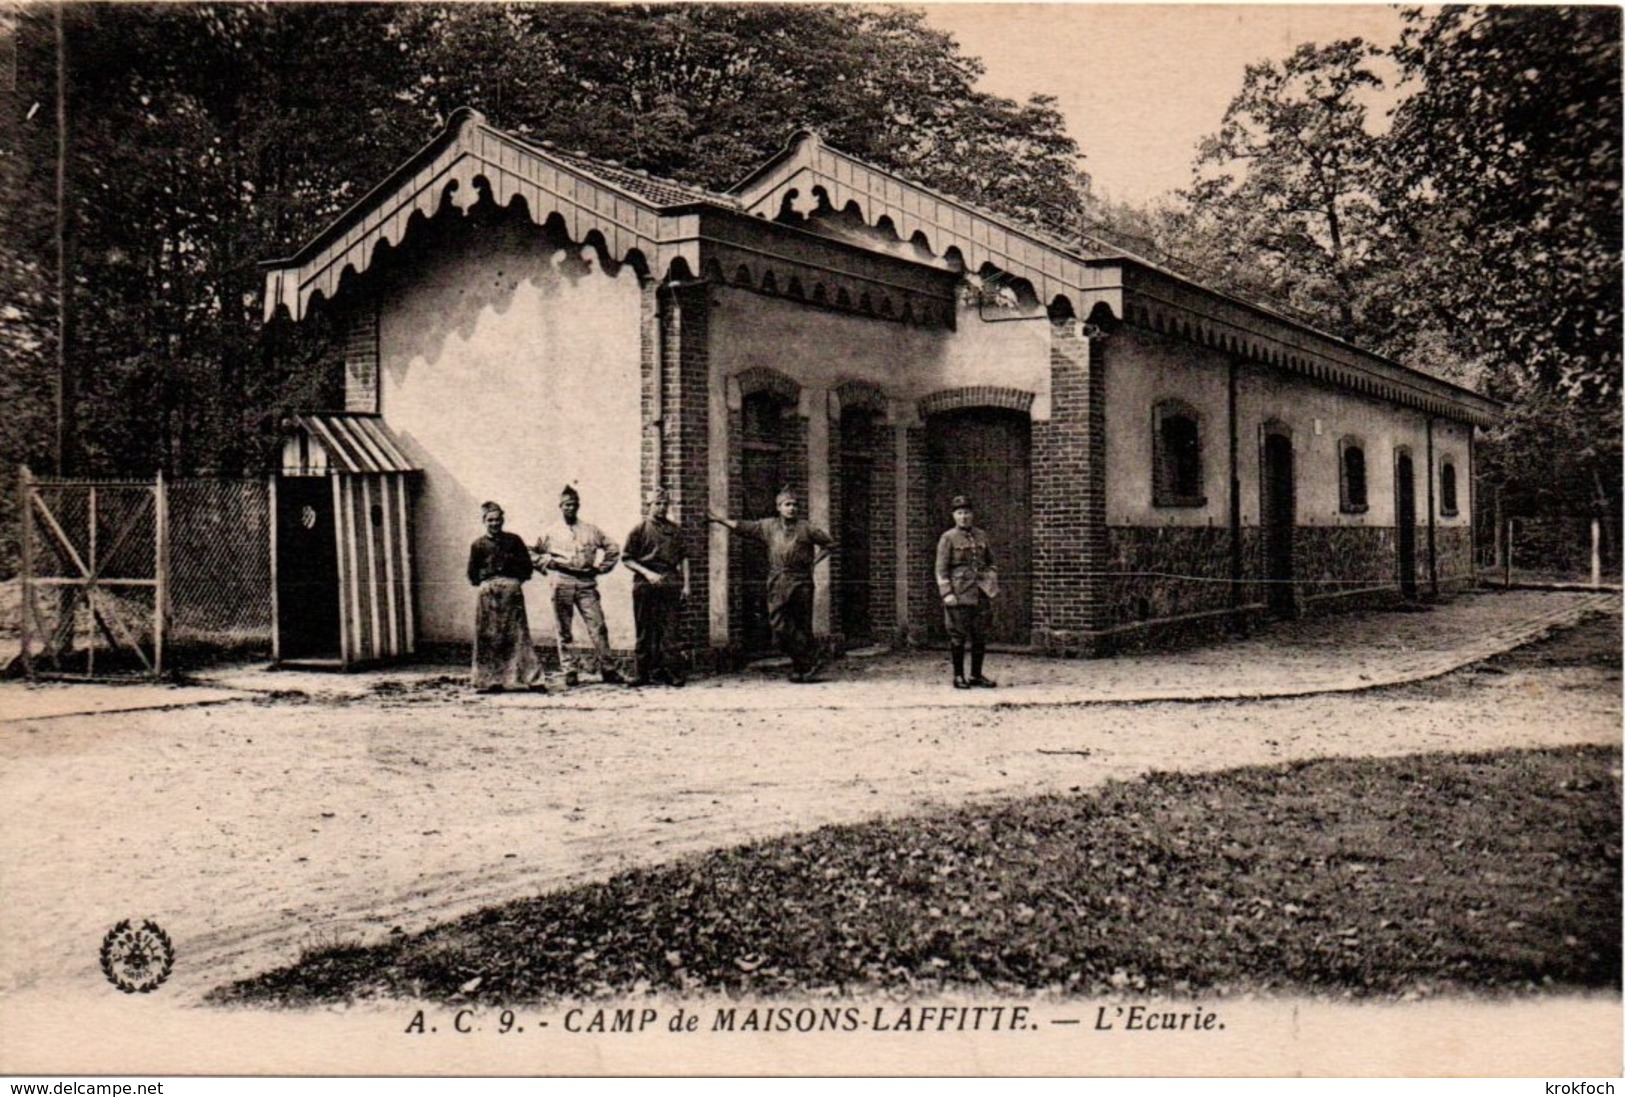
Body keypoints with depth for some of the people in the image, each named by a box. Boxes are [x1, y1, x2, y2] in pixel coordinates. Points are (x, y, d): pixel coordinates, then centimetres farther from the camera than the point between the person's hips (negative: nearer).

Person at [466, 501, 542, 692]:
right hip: (488, 593, 0)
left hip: (512, 591, 0)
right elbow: (473, 576, 8)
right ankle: (490, 680, 2)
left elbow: (527, 567, 9)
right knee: (488, 638, -2)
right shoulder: (478, 545, 9)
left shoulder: (513, 540, 10)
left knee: (517, 635, -3)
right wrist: (489, 574, -1)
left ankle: (520, 677, -1)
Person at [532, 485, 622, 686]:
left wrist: (600, 567, 10)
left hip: (586, 583, 0)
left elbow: (613, 549, 18)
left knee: (598, 626, -7)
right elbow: (533, 553, 16)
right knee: (564, 630, 0)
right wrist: (550, 563, 3)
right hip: (562, 583, 0)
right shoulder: (550, 532, 10)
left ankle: (608, 669, -4)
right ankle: (569, 671, 6)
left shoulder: (591, 530, 12)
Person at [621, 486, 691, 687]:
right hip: (645, 585, -2)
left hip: (670, 583, 2)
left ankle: (671, 672, -2)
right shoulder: (639, 530, 5)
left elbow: (683, 557, 15)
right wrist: (646, 572, -9)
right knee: (645, 631, 3)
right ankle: (644, 673, 8)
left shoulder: (674, 530, 13)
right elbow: (626, 559, 3)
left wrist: (685, 584, 7)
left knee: (669, 631, -2)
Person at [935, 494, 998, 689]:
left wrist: (993, 584, 9)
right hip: (959, 595, -5)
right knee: (958, 636, -1)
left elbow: (990, 563, 20)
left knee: (980, 636, 7)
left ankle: (976, 675, 17)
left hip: (981, 594, 5)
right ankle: (958, 676, 9)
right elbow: (941, 569, -6)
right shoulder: (948, 538, -2)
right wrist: (947, 593, -14)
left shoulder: (981, 536, 12)